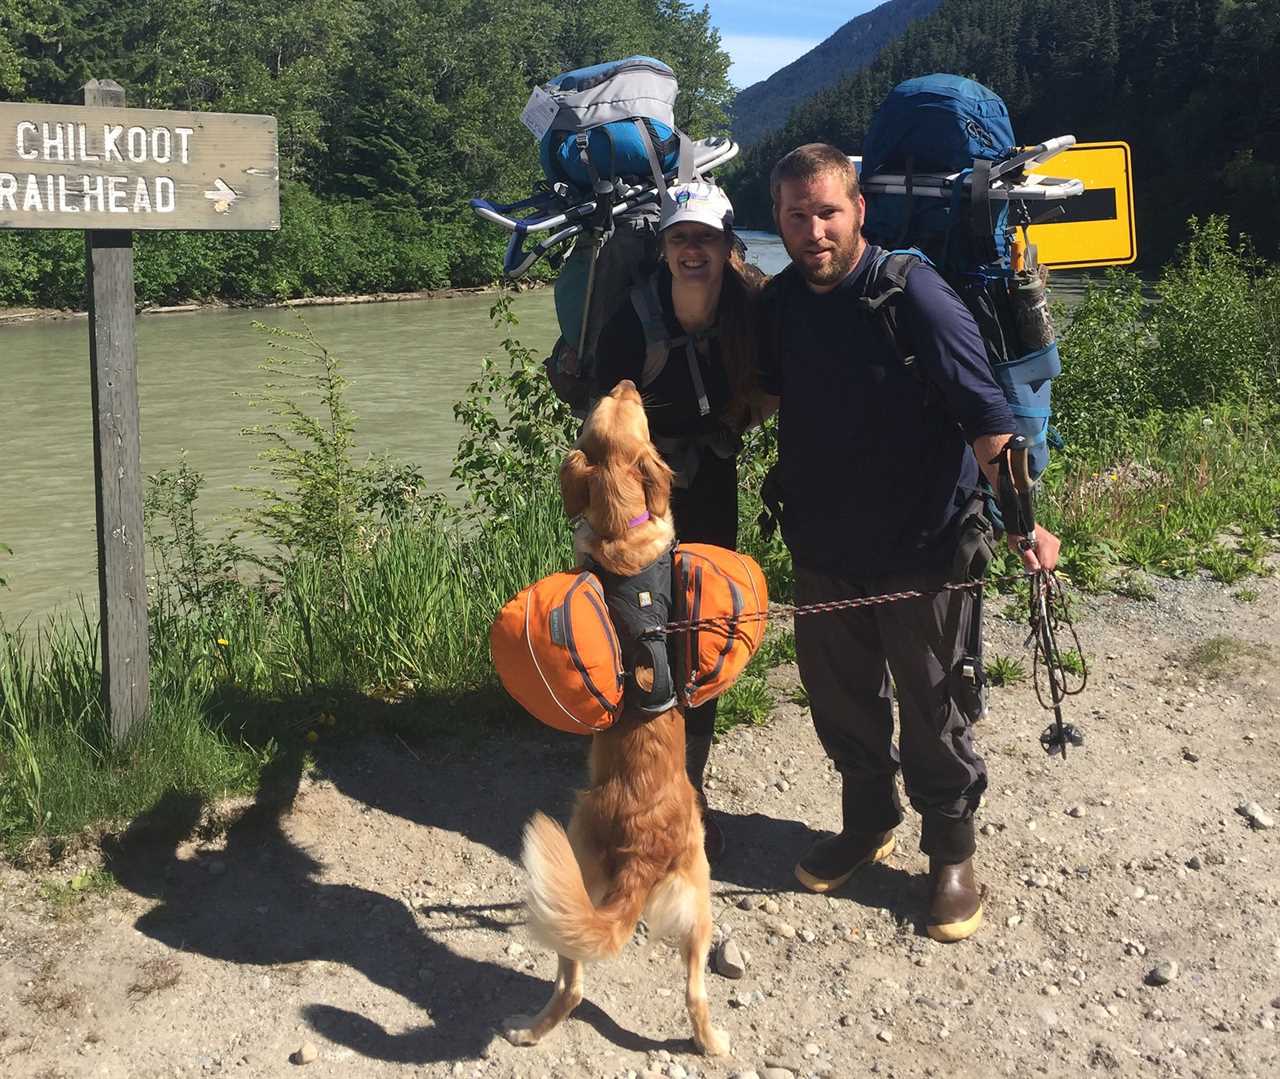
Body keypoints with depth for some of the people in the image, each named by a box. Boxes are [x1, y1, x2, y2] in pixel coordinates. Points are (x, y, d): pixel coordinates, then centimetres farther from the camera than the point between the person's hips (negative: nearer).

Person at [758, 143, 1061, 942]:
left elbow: (986, 416, -19)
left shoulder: (914, 294, -18)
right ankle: (869, 822, 41)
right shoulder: (781, 301, 1)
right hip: (824, 546, 6)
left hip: (923, 545, -5)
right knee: (839, 696, 18)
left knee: (934, 709, 8)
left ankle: (952, 853, 28)